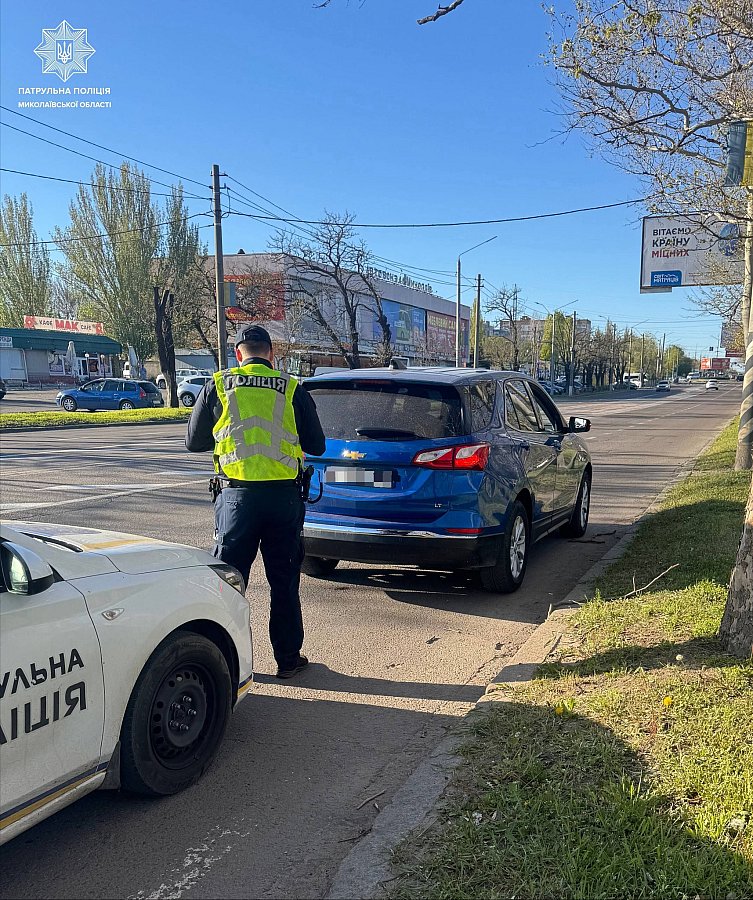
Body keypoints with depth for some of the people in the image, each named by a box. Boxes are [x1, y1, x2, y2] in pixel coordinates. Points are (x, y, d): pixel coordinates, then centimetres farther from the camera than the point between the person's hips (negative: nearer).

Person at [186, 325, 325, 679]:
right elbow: (316, 445, 6)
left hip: (237, 495, 0)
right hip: (284, 495, 1)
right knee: (284, 581, 12)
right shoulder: (292, 389, 0)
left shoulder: (217, 387, 1)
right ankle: (288, 658, 20)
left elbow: (194, 441, 9)